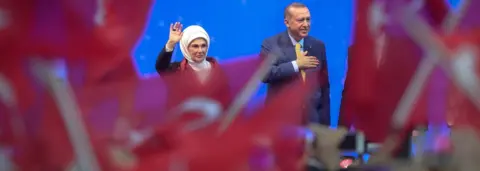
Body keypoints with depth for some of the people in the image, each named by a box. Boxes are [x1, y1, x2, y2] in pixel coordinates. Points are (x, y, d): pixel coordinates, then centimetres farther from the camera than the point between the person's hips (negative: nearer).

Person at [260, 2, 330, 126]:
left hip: (311, 117, 3)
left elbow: (324, 84, 11)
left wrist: (324, 121, 8)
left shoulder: (318, 46, 9)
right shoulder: (271, 44, -3)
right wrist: (295, 65, -19)